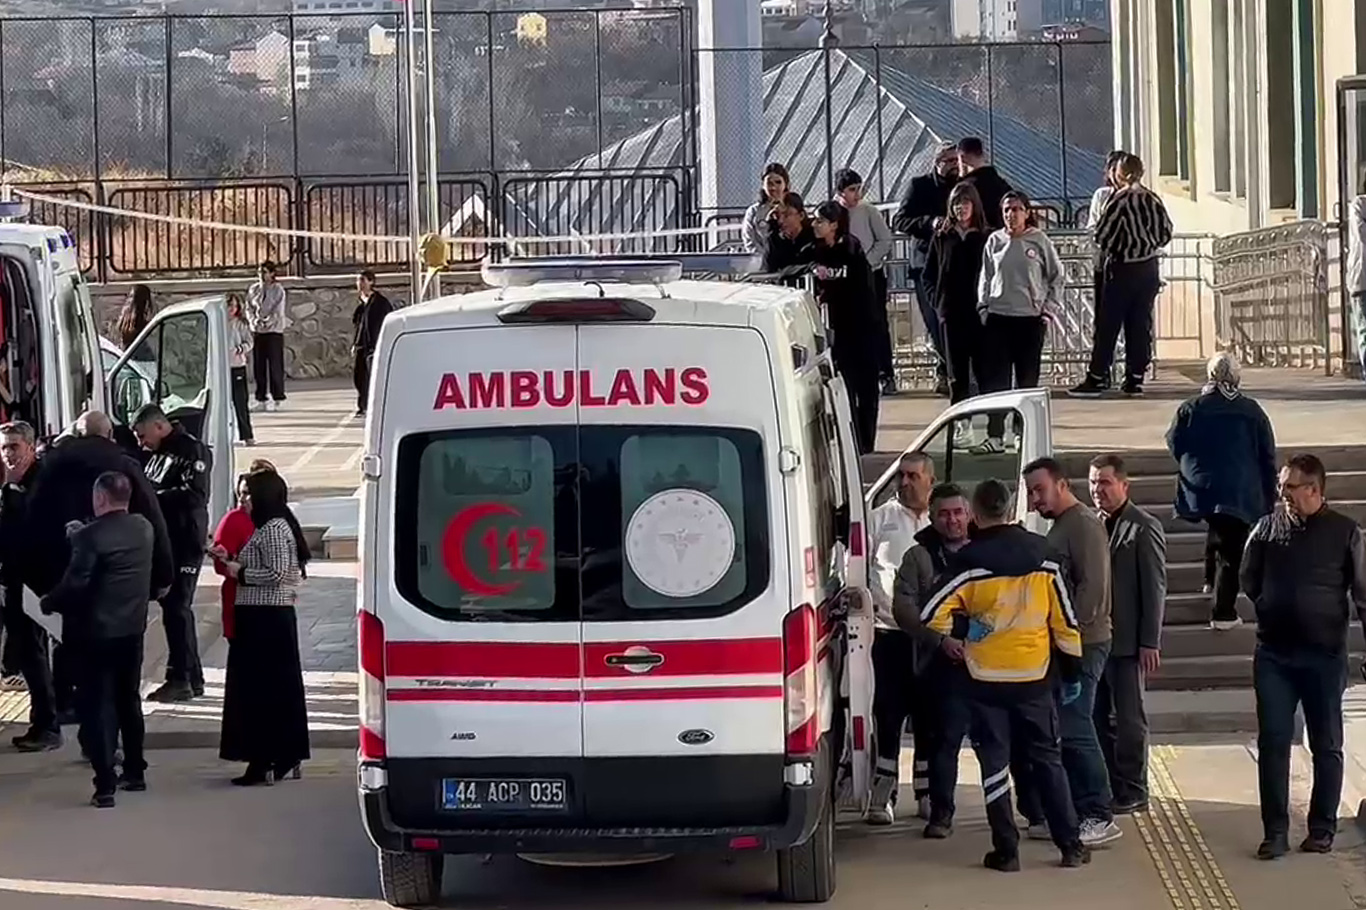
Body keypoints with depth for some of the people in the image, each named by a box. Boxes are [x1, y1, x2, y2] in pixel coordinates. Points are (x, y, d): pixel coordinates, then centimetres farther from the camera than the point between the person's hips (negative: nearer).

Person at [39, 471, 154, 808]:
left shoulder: (91, 536, -19)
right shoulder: (144, 529, 2)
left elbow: (74, 583, -19)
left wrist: (48, 603, -2)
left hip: (98, 631, -6)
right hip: (133, 628, 6)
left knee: (97, 705, -2)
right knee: (128, 700, 20)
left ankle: (105, 786, -6)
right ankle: (135, 771, 29)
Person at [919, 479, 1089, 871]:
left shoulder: (969, 562, -11)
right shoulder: (1042, 557, 0)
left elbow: (933, 615, -17)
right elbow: (1064, 620, 3)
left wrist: (968, 628, -2)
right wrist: (1071, 673, 11)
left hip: (987, 680, -3)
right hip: (1034, 677, 3)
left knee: (994, 762, 5)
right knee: (1047, 759, 14)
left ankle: (1006, 850, 4)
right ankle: (1071, 845, 13)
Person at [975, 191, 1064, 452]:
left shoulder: (1040, 241, 0)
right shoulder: (994, 241, 5)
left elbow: (1057, 276, 7)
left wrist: (1050, 308, 0)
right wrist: (983, 306, 4)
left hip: (1030, 318, -1)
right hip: (997, 316, 1)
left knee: (1028, 379, 5)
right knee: (995, 378, -4)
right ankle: (995, 435, -5)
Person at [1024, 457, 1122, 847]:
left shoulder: (1083, 524, -10)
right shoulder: (1059, 526, 20)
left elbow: (1093, 586, -19)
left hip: (1082, 644, -10)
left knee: (1074, 730, -11)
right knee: (1064, 730, 10)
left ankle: (1100, 817, -8)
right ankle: (1077, 811, 15)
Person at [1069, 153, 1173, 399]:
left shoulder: (1120, 199, -14)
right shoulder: (1153, 200, 3)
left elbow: (1102, 234, -14)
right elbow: (1166, 233, 8)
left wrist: (1105, 250, 6)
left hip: (1122, 269, -5)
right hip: (1150, 270, 5)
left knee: (1108, 324, 1)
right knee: (1141, 324, 9)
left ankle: (1096, 378, 3)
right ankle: (1135, 380, 10)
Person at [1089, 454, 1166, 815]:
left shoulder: (1143, 528, -7)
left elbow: (1154, 589, -9)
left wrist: (1150, 643, -13)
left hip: (1127, 642, -6)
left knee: (1128, 718, 0)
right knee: (1100, 717, 9)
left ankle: (1132, 792, 7)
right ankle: (1107, 788, 17)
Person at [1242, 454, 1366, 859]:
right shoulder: (1267, 528, 2)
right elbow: (1249, 581, 16)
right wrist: (1270, 606, 4)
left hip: (1324, 655, -2)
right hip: (1274, 654, 2)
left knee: (1327, 746, 8)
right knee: (1272, 744, 0)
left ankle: (1322, 828, 18)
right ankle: (1275, 832, 4)